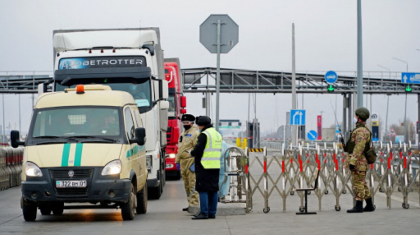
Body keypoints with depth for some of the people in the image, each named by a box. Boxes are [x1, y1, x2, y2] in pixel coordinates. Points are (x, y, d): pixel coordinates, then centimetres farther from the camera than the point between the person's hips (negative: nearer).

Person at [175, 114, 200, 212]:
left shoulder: (195, 133, -7)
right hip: (183, 162, 9)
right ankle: (190, 204, 18)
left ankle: (194, 204, -13)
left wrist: (195, 163, -20)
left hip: (191, 161, -9)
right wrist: (177, 161, 22)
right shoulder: (183, 134, 22)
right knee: (187, 185, 12)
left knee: (192, 184, -12)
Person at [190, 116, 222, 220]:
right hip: (216, 166, 8)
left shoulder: (204, 134, -11)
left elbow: (198, 150, -15)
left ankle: (204, 213, -9)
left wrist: (191, 153, 7)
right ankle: (212, 213, 12)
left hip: (205, 166, -8)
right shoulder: (218, 134, 16)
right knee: (214, 190, 9)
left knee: (203, 189, -6)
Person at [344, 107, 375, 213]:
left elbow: (359, 148, -23)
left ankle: (358, 206, -3)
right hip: (361, 163, 10)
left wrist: (353, 162, -25)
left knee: (358, 184, -6)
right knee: (362, 184, 14)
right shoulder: (363, 130, 18)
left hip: (358, 162, -10)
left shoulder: (361, 131, -16)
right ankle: (369, 205, 17)